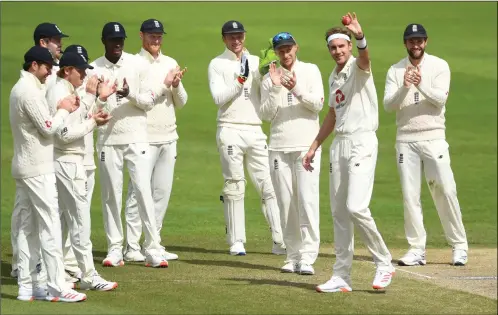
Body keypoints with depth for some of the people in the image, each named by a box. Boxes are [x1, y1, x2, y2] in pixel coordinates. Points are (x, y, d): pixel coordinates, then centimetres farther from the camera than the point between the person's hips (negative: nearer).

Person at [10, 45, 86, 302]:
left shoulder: (19, 89, 15)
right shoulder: (30, 92, -16)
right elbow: (49, 128, -17)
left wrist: (62, 109, 5)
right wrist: (63, 110, -2)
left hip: (23, 167, 10)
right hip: (38, 169, -10)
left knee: (27, 228, 9)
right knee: (50, 226, -8)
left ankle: (27, 286, 10)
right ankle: (56, 287, -9)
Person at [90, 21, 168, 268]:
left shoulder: (137, 65, 2)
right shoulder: (94, 69, 2)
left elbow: (149, 101, 0)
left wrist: (131, 95, -19)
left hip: (137, 138, -1)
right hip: (108, 139, 1)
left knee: (144, 191, -6)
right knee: (110, 194, 3)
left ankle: (153, 250, -7)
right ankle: (114, 250, 10)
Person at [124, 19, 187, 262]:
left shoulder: (170, 64, 14)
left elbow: (181, 103, 13)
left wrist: (177, 85, -6)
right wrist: (164, 84, -18)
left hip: (168, 138, 6)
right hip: (145, 138, -6)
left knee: (162, 192, 8)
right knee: (139, 193, -6)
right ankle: (132, 248, -4)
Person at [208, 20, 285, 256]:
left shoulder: (256, 62, 14)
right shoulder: (217, 64, 4)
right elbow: (218, 98, -8)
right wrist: (240, 79, -15)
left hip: (255, 131, 3)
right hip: (230, 131, -3)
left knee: (269, 185, -3)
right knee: (234, 187, -2)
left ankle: (280, 242, -6)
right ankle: (236, 242, 3)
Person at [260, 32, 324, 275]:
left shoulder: (310, 71, 5)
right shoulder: (269, 78, 9)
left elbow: (318, 104, -7)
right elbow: (266, 114, 0)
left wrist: (297, 90, -21)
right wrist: (275, 88, -12)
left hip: (307, 146, -3)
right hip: (279, 147, 3)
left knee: (307, 200, -12)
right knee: (286, 203, 3)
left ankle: (307, 257, -15)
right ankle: (293, 255, 9)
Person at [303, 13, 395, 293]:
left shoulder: (358, 67, -6)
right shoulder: (334, 77, 17)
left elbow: (364, 57, -32)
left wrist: (361, 37, -53)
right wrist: (314, 147, 25)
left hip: (362, 143, -8)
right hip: (339, 144, 8)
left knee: (356, 207, -19)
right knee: (339, 212, 7)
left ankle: (384, 262, -3)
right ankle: (342, 277, 11)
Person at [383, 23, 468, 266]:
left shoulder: (440, 66, 0)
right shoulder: (395, 71, 5)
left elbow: (440, 99, -13)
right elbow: (388, 105, -6)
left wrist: (421, 84, -31)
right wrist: (405, 87, -25)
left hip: (433, 138, -2)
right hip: (405, 140, 2)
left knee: (445, 191, -7)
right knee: (409, 196, 1)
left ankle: (459, 246, 4)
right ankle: (417, 249, 7)